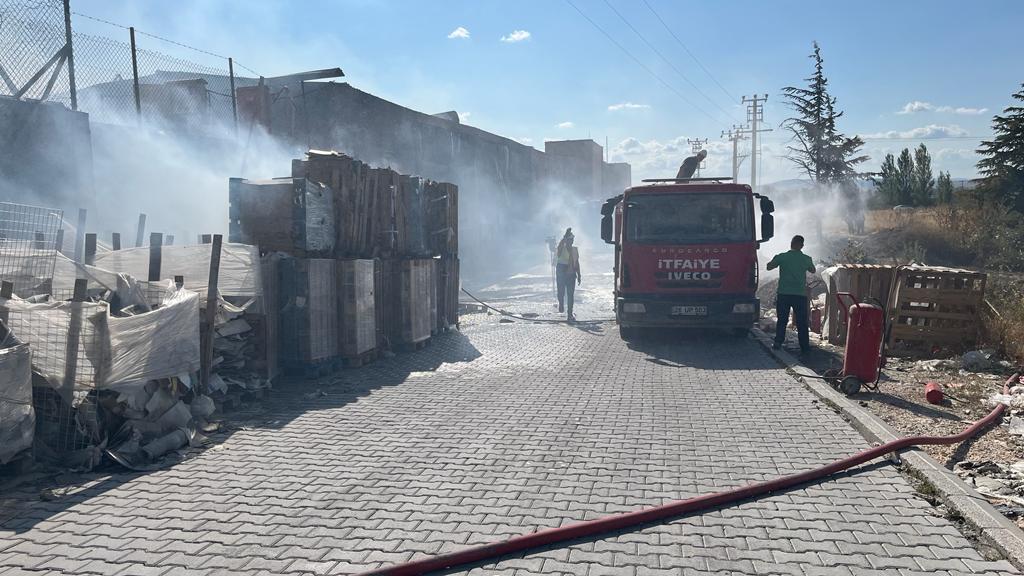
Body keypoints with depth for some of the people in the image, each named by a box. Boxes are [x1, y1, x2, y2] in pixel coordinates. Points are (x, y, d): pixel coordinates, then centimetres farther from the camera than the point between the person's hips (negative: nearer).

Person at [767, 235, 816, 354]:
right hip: (800, 295, 0)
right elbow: (812, 270, 19)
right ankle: (805, 347, 6)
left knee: (782, 320, 10)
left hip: (784, 294, 0)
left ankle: (778, 343, 9)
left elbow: (769, 267, 7)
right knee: (802, 322, 6)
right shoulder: (806, 259, 1)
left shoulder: (782, 257, -5)